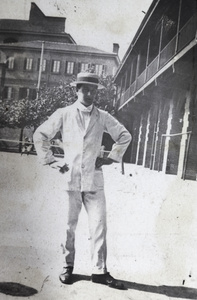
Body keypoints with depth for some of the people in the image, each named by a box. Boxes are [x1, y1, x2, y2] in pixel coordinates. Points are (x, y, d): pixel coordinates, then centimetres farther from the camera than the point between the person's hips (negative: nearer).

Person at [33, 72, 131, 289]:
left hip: (94, 179, 1)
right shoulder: (63, 114, 4)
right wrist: (50, 160, 4)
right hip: (70, 177, -1)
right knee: (69, 224, 5)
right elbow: (40, 135, 11)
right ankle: (68, 266, 18)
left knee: (99, 224, -2)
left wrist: (111, 158, 9)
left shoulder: (103, 117, 7)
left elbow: (124, 136, 17)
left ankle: (99, 270, 6)